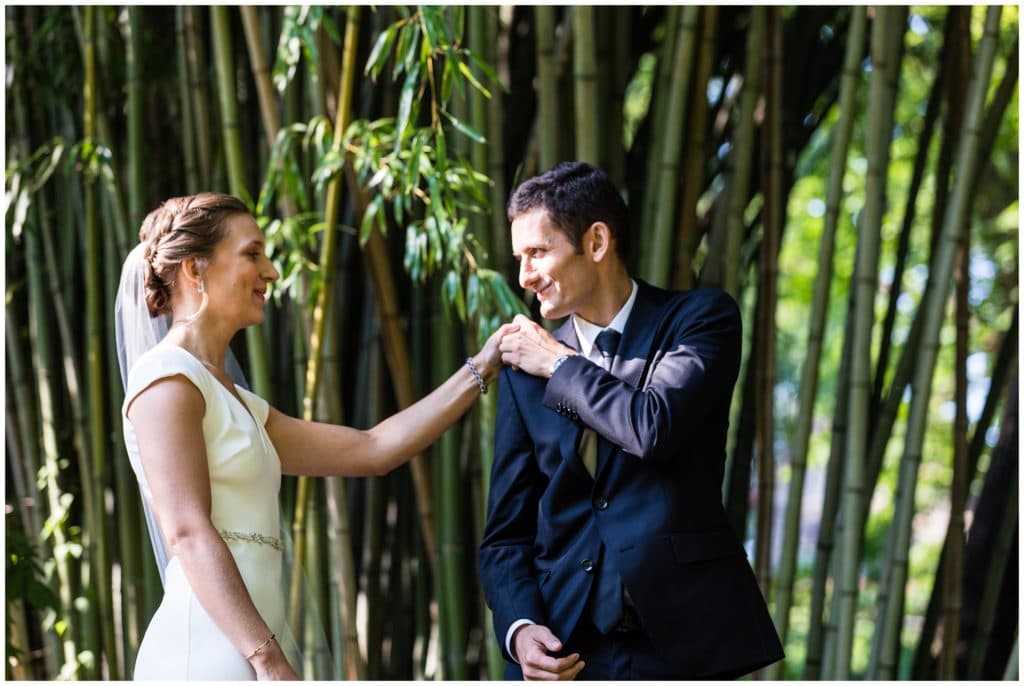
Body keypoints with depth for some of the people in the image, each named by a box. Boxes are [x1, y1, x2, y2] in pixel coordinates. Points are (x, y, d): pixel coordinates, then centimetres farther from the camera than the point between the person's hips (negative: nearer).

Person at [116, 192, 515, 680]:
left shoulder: (237, 403, 21)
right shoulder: (166, 377, -5)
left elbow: (372, 449, 20)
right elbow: (188, 533, -15)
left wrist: (479, 369, 20)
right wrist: (269, 660, -22)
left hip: (240, 652, 9)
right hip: (206, 651, -9)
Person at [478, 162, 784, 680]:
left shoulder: (700, 319, 1)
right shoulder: (525, 368, 9)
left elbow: (654, 428, -18)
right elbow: (506, 533, 9)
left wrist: (560, 365, -3)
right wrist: (520, 628, -9)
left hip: (676, 642, -3)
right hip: (559, 650, 3)